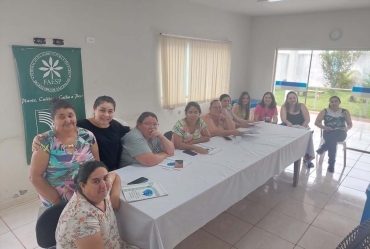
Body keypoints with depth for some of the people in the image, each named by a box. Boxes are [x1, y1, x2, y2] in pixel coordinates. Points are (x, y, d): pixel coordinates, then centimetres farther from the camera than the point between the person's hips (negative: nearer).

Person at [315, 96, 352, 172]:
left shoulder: (345, 112, 12)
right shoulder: (324, 111, 9)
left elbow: (350, 124, 14)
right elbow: (316, 122, 3)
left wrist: (346, 128, -10)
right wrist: (325, 127, -15)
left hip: (340, 134, 0)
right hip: (328, 133, 0)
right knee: (332, 139, -36)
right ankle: (331, 163, -32)